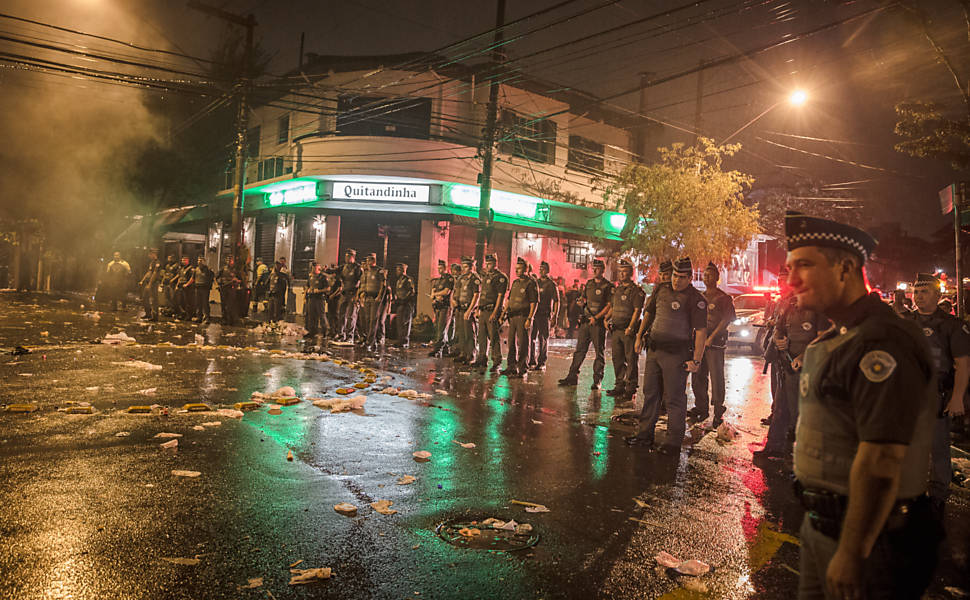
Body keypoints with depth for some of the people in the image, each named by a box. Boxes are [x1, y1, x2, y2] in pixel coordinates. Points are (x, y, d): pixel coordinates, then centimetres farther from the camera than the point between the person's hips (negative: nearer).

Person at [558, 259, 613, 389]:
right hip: (586, 320, 5)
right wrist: (582, 301, -1)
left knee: (600, 352, 1)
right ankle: (573, 376, 10)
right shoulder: (588, 283, 14)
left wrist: (596, 317, -16)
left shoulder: (608, 286, -4)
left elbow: (610, 305, -9)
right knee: (579, 349, 6)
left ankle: (597, 381, 5)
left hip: (599, 323, -5)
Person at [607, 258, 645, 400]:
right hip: (616, 330, 8)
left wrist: (630, 328, -20)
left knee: (631, 360, -3)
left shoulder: (636, 290, -8)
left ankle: (630, 389, 1)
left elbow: (637, 311, -14)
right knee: (617, 359, 12)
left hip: (628, 331, -7)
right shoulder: (617, 289, 16)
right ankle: (619, 386, 22)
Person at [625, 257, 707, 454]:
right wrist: (640, 336, 20)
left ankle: (674, 442, 11)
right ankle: (645, 434, 26)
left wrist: (696, 360, -18)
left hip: (676, 354, -7)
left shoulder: (695, 299, -11)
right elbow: (649, 313, 23)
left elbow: (701, 331, -14)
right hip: (654, 349, 7)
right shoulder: (661, 290, 9)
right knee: (650, 393, 14)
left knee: (674, 399, 0)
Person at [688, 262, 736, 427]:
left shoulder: (723, 298, -2)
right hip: (699, 339, 6)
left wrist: (711, 337, -15)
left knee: (716, 378, -5)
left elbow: (726, 320, -9)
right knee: (697, 377, 7)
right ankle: (701, 408, 19)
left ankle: (718, 412, 3)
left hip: (715, 342, -6)